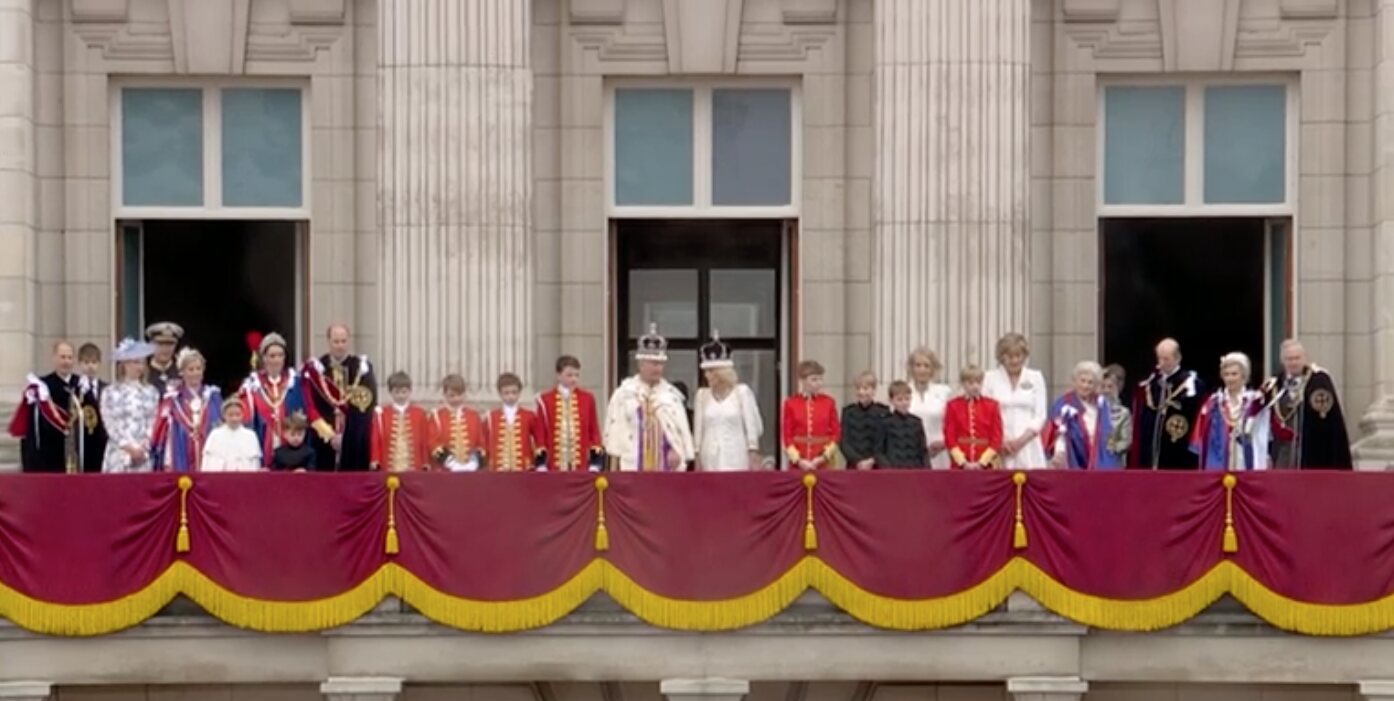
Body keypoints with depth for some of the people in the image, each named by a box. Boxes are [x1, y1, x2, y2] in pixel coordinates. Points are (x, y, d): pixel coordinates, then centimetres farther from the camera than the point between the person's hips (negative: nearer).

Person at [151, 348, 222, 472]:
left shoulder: (213, 397, 9)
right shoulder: (172, 399, 2)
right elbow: (165, 431, 2)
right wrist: (167, 463, -1)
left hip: (210, 461, 2)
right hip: (181, 463, -2)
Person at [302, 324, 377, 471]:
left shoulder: (362, 368, 5)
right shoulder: (315, 369, 4)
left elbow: (369, 403, -2)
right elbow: (310, 408, -2)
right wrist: (329, 433, -12)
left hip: (356, 442, 0)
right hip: (324, 441, 0)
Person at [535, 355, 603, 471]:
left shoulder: (587, 399, 7)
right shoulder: (545, 400, 2)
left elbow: (594, 431, 8)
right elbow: (540, 433, 3)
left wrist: (595, 464, 1)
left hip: (582, 467, 1)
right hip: (555, 467, -1)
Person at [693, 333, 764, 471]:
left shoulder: (742, 392, 1)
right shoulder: (702, 394, 8)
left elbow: (752, 426, 1)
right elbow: (698, 429, 10)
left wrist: (754, 457, -2)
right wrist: (697, 458, 8)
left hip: (736, 460, -2)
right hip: (710, 461, 2)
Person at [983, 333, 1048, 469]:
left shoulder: (1036, 378, 8)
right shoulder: (990, 378, 5)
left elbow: (1040, 416, 4)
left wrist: (1021, 440, -9)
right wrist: (1001, 440, -11)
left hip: (1029, 451, 1)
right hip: (999, 451, -1)